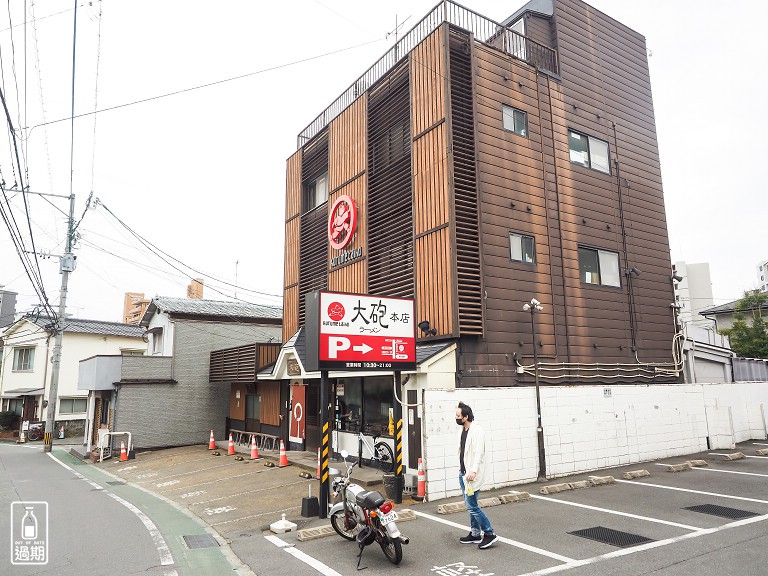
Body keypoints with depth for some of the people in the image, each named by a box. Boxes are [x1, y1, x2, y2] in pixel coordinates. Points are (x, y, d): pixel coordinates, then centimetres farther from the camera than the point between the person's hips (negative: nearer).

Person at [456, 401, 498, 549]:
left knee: (472, 506, -8)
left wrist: (473, 471, -32)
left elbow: (478, 453, -25)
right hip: (463, 474, 9)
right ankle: (475, 534, 27)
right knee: (471, 505, 16)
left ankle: (490, 534, 3)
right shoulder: (463, 430, 11)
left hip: (472, 475, -9)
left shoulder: (477, 431, -17)